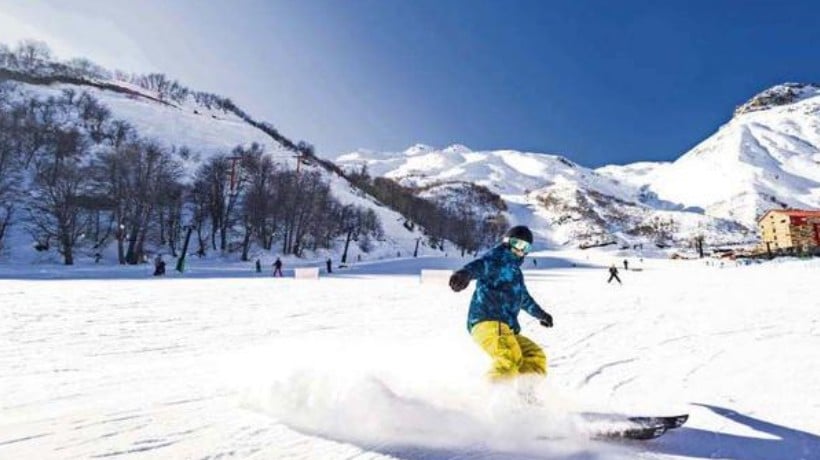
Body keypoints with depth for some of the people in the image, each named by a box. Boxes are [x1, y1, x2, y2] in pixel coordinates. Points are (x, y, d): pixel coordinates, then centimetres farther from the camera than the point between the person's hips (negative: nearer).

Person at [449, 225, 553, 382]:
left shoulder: (515, 271, 28)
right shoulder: (500, 256, 1)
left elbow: (523, 297, 47)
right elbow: (482, 265, -24)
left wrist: (540, 313, 59)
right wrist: (465, 273, -47)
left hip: (507, 328, 10)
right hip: (488, 322, -10)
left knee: (536, 357, 7)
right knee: (510, 358, -31)